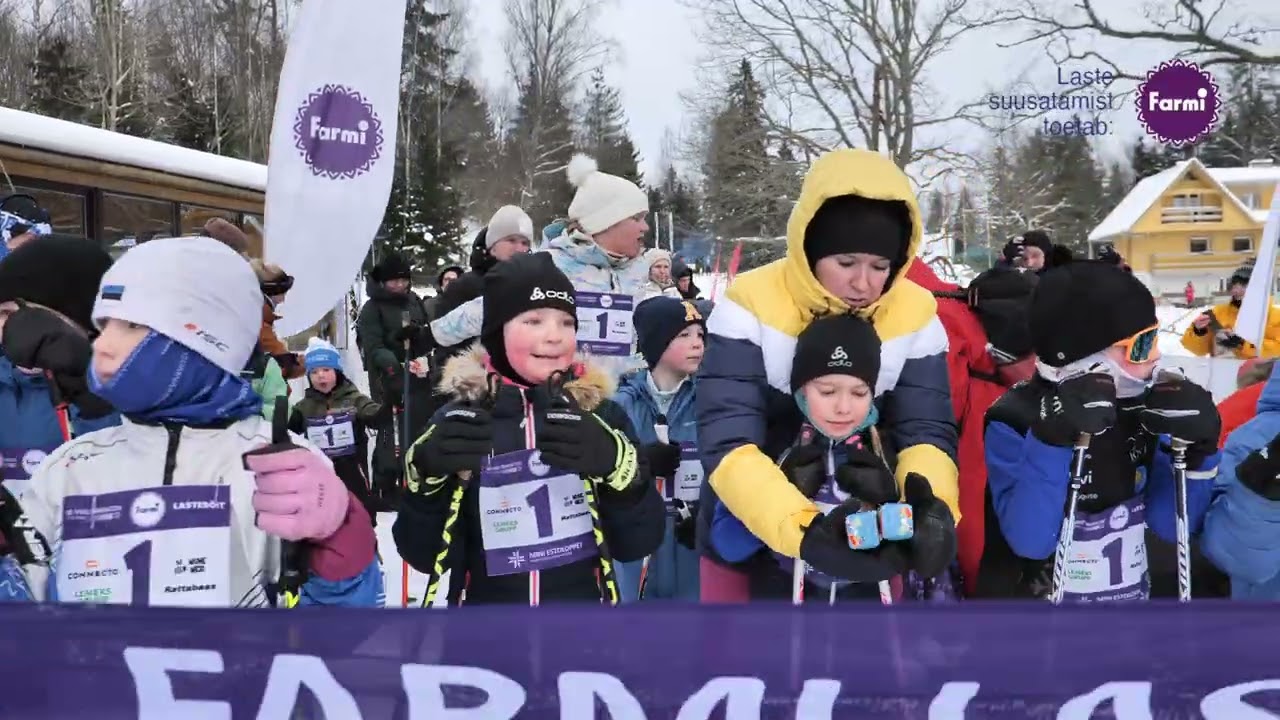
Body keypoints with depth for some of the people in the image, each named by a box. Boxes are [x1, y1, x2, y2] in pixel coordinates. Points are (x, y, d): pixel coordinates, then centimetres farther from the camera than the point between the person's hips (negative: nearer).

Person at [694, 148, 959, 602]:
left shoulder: (915, 314, -10)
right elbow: (727, 441, -27)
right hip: (744, 540, -2)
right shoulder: (751, 304, -19)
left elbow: (928, 431, -11)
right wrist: (799, 528, -42)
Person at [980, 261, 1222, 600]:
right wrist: (1051, 442, -34)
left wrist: (1196, 450, -15)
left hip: (1137, 592, 4)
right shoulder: (1015, 422, -15)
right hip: (1039, 593, -4)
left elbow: (1172, 527, -1)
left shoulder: (1141, 408, -1)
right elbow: (1030, 541, -24)